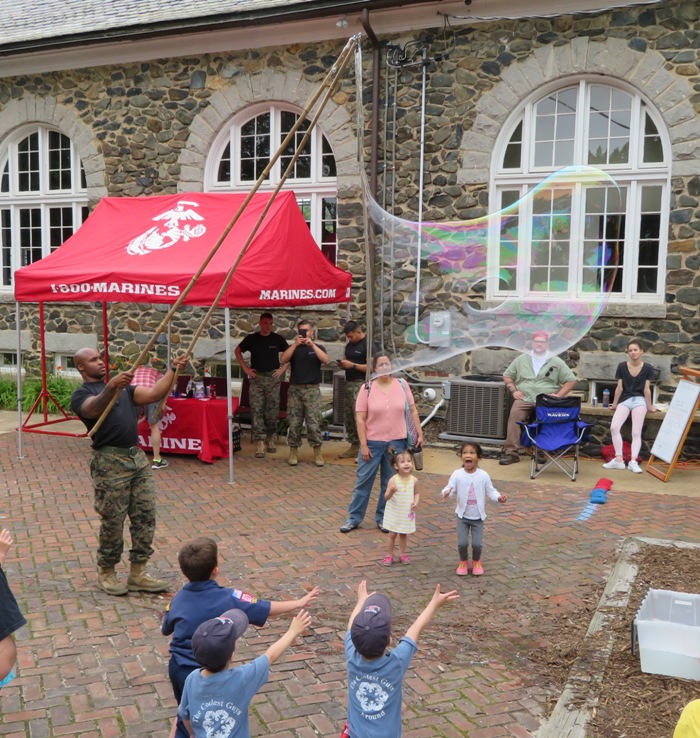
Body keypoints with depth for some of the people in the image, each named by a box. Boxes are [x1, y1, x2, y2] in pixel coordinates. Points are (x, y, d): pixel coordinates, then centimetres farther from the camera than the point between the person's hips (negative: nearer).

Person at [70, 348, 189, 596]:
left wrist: (173, 370, -4)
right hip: (110, 462, -6)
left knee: (145, 517, 6)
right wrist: (110, 387, -44)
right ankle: (106, 573, 20)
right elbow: (95, 409, -26)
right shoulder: (81, 394, -1)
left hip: (137, 457, 6)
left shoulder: (123, 387, 21)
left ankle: (138, 574, 16)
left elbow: (154, 394, 7)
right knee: (112, 522, 1)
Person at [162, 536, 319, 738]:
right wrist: (299, 602, 4)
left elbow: (165, 630, 14)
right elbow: (267, 609, -10)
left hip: (177, 667, 5)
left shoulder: (178, 599, -3)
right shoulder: (228, 598, -17)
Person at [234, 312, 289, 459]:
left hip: (273, 377, 0)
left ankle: (271, 439, 22)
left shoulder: (277, 339, 3)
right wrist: (245, 368, 5)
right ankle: (260, 443, -4)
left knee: (272, 410, 4)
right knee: (256, 410, -5)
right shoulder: (252, 338, 2)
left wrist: (283, 368, 2)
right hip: (256, 377, 0)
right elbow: (238, 351, 14)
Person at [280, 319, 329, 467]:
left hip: (312, 389, -1)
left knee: (314, 422, -4)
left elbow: (325, 360, -13)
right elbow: (283, 360, -8)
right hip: (295, 389, 1)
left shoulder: (318, 347, 8)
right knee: (294, 423, 1)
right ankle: (293, 452, 9)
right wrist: (295, 344, -16)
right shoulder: (294, 348, 11)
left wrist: (312, 345, -19)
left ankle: (317, 452, 3)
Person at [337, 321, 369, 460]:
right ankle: (354, 446, 17)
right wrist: (343, 364, 4)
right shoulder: (349, 345, 15)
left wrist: (353, 365, -18)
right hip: (349, 383, 9)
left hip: (360, 385, -9)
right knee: (348, 416, 9)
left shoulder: (367, 345, -11)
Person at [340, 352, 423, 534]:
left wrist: (419, 433, 3)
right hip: (372, 442, -2)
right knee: (364, 480, 6)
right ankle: (354, 518, 18)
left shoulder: (402, 385, 1)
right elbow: (360, 419, -7)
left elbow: (413, 411, 8)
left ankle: (382, 518, 24)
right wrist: (363, 445, -10)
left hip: (396, 442, 2)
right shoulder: (367, 389, -6)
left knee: (390, 483, 10)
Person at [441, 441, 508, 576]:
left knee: (477, 543, -2)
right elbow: (449, 488, -15)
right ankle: (463, 561, 26)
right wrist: (446, 493, -38)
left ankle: (476, 561, 30)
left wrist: (499, 497, -22)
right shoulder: (457, 475, -12)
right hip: (462, 515, 0)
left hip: (478, 516, 0)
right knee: (462, 543, -5)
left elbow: (491, 491, -3)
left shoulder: (483, 476, -10)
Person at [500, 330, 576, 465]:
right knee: (515, 413, -30)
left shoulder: (556, 362, 12)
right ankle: (511, 452, -30)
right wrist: (513, 390, 3)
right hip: (524, 399, 1)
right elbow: (507, 376, 20)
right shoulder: (521, 359, 17)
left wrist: (559, 395, -2)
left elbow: (571, 380, 11)